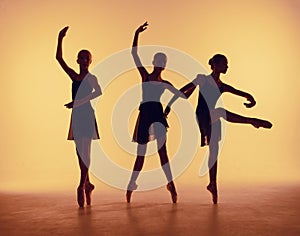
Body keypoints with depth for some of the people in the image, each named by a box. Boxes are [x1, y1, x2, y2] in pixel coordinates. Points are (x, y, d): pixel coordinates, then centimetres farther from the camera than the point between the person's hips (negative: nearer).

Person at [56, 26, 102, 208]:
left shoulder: (91, 78, 0)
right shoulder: (74, 76, 14)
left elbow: (99, 92, -21)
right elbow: (59, 58, 10)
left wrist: (78, 102, -25)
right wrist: (60, 39, 1)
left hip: (87, 114, -6)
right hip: (76, 116, 6)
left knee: (85, 151, -8)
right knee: (80, 151, 9)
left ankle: (82, 185, -8)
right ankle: (87, 184, 20)